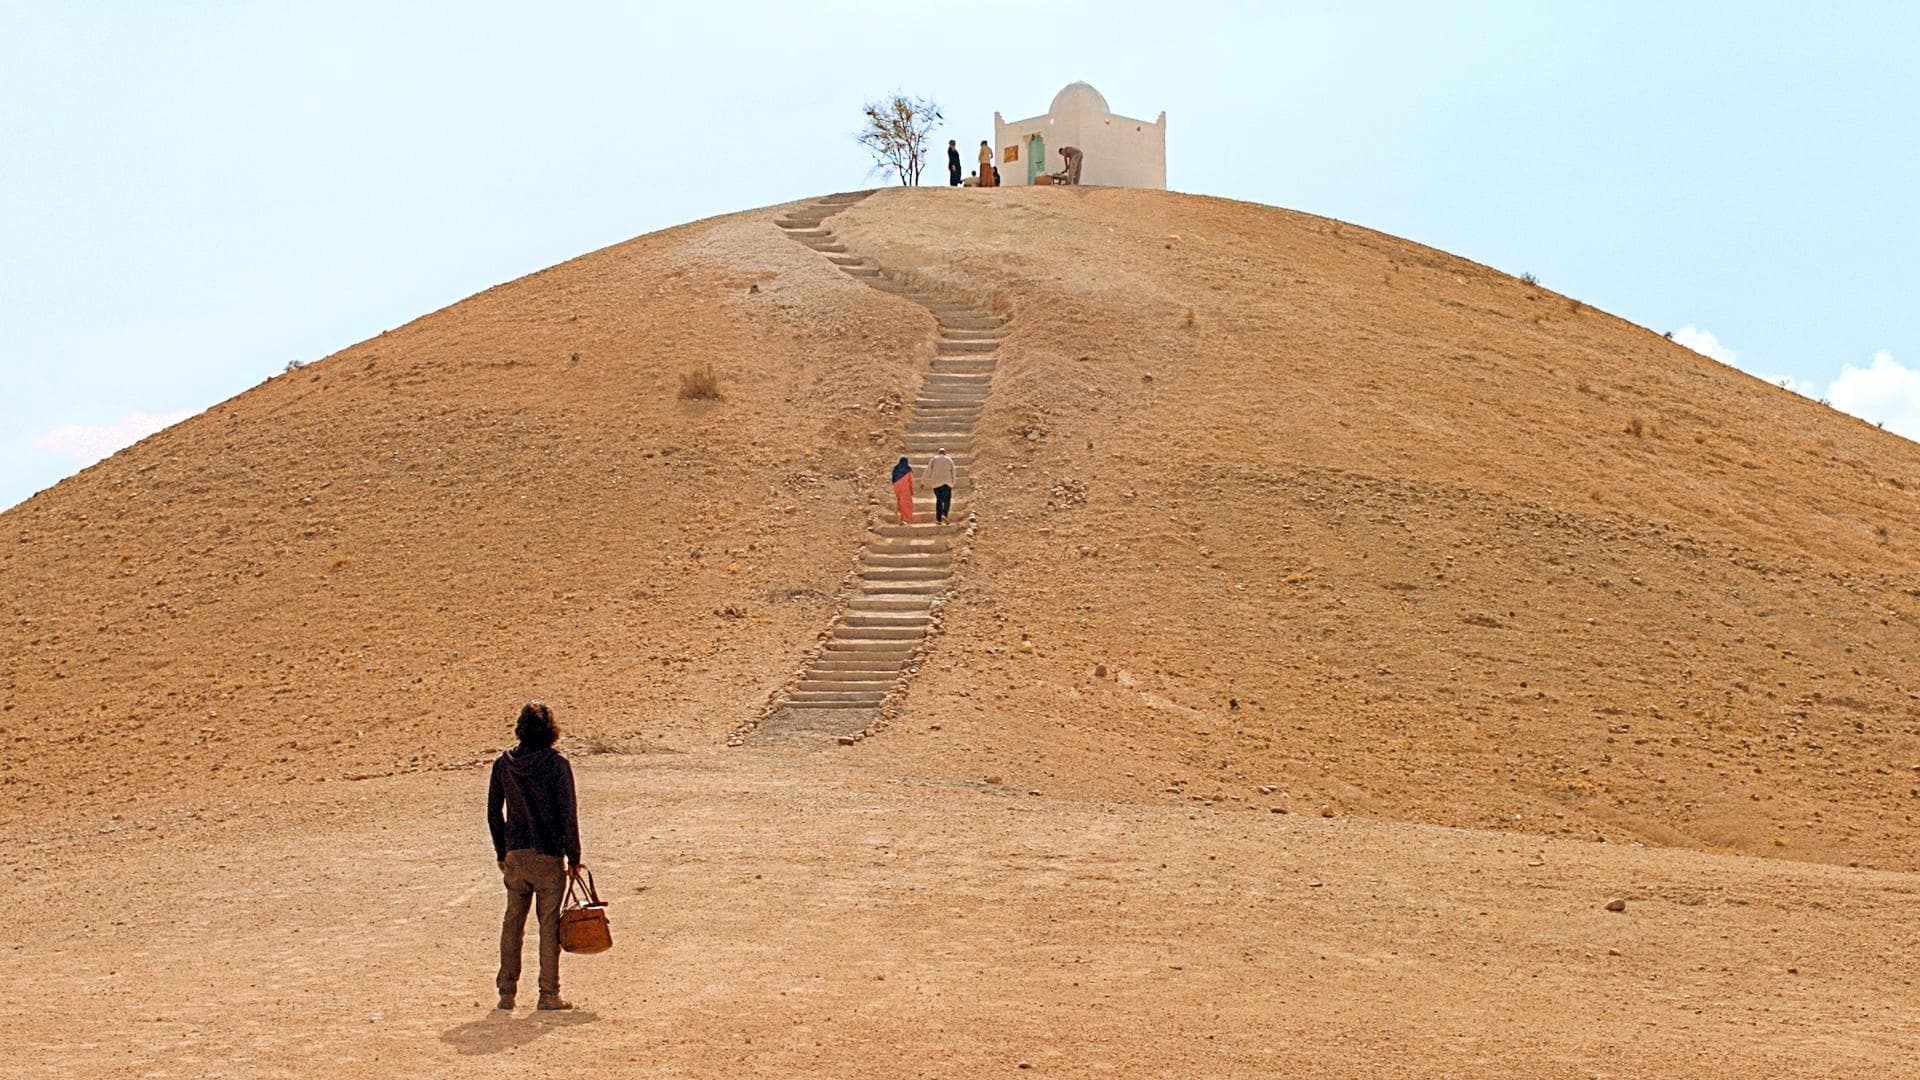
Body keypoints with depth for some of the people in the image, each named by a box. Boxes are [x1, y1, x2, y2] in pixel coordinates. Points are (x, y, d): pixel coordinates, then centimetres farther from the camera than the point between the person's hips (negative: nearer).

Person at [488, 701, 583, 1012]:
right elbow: (568, 815, -11)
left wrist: (502, 854, 17)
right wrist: (574, 857, -2)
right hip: (548, 856, -3)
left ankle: (506, 992, 16)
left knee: (512, 923, 13)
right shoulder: (557, 765, -11)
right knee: (549, 924, 4)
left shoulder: (504, 764, 1)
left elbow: (494, 813, 6)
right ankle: (549, 994, 6)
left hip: (515, 855, 4)